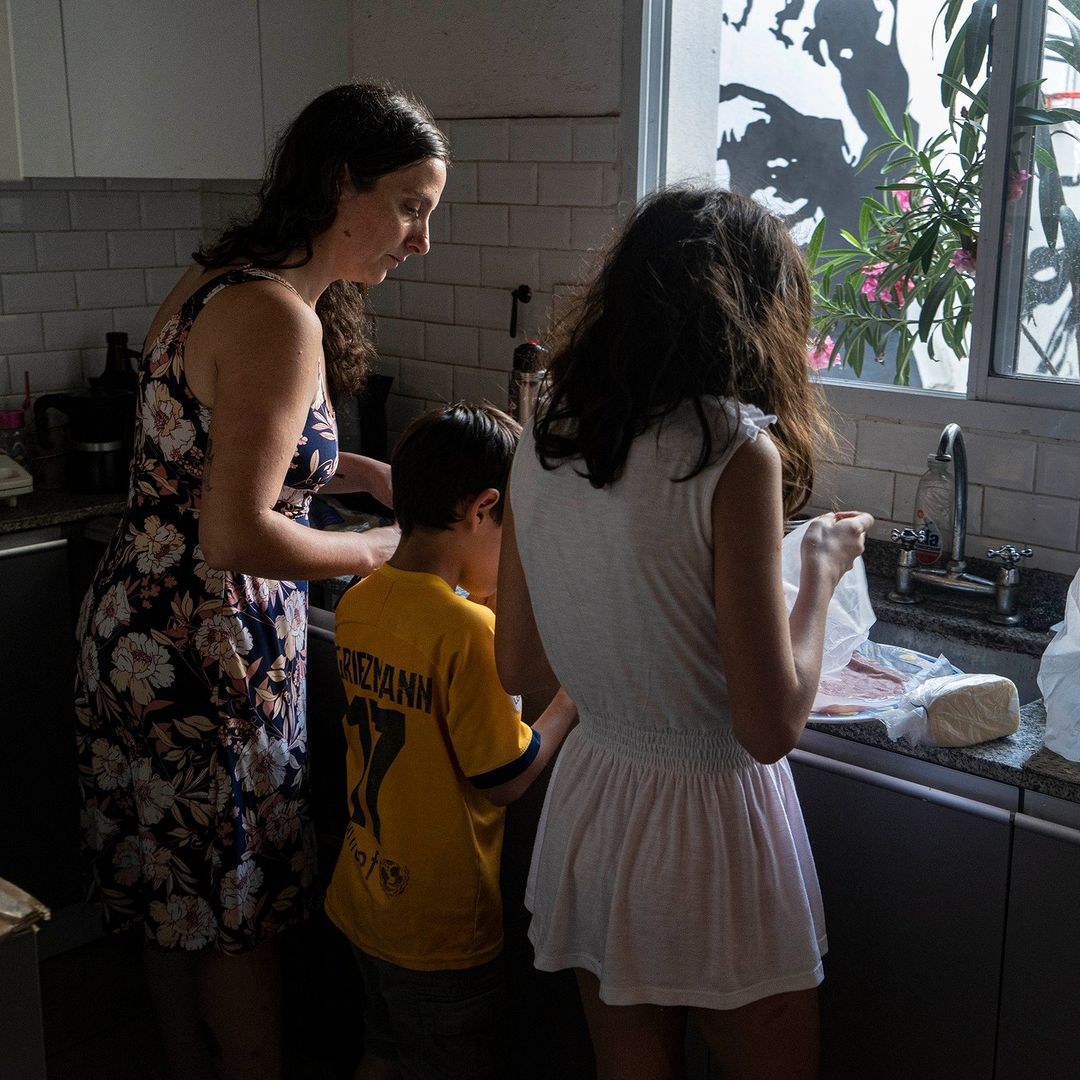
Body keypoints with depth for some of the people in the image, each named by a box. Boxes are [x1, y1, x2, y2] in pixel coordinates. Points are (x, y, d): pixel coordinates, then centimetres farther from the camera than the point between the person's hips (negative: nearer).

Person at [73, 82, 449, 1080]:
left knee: (178, 896, 23)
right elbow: (238, 536, -26)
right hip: (204, 650, -10)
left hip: (138, 621, 10)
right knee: (239, 916, 9)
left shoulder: (220, 282, 7)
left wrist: (366, 472, 10)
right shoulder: (281, 319, -23)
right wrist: (384, 549, -12)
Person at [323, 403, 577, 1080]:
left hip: (365, 893, 7)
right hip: (441, 925, -7)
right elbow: (504, 779, -20)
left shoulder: (358, 602, -5)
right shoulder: (466, 629, -28)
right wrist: (573, 697, -8)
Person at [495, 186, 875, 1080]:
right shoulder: (737, 450, -20)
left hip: (589, 809, 6)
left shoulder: (543, 443, -2)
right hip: (711, 822, -5)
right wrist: (821, 571, -5)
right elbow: (770, 727, -19)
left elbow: (518, 666, 7)